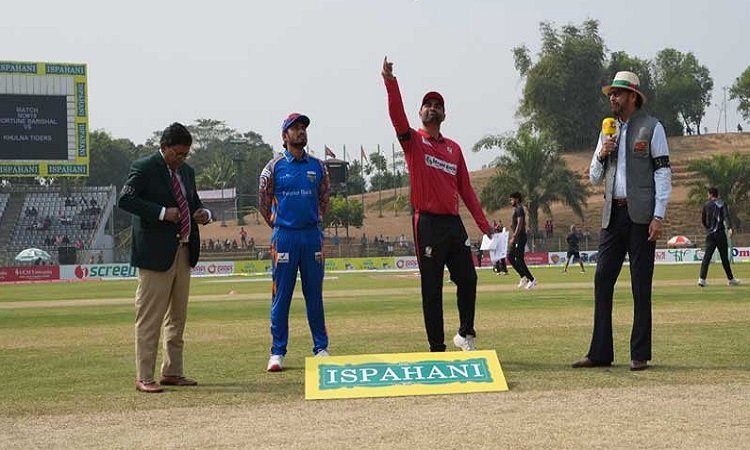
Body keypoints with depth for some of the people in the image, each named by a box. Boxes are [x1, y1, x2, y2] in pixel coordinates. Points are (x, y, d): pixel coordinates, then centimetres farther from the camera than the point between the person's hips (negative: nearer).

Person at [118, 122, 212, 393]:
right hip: (156, 252, -8)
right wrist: (162, 212, -22)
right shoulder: (144, 168, -7)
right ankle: (144, 377, -1)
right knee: (149, 317, -5)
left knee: (177, 317, 13)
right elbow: (125, 199, -17)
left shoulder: (186, 172, 16)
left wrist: (204, 214, 2)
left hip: (184, 251, 8)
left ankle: (172, 372, 23)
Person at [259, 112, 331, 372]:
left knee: (315, 294, 7)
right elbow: (263, 201, 7)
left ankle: (321, 348, 14)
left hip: (312, 235, 2)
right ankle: (277, 352, 5)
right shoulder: (274, 166, 1)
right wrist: (278, 226, 5)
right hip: (284, 236, -2)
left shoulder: (317, 166, 8)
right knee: (281, 295, 0)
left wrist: (316, 220, 11)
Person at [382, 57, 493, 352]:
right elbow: (397, 116, -16)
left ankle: (466, 333, 22)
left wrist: (483, 223, 9)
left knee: (468, 278, 3)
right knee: (432, 288, -1)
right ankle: (437, 348, 4)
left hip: (454, 222, 5)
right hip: (428, 224, -4)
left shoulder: (453, 148, 16)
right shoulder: (413, 140, 4)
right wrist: (390, 82, -29)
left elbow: (465, 188, 15)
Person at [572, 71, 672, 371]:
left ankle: (640, 354, 4)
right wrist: (601, 155, -2)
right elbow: (594, 179, 18)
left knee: (641, 285, -2)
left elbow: (663, 172, -4)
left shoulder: (651, 127, 1)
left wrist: (658, 216, -12)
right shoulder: (608, 130, 17)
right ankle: (600, 352, 6)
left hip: (640, 215, -5)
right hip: (612, 214, 6)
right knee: (602, 281, 1)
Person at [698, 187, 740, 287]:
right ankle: (730, 279, 14)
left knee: (706, 257, -2)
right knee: (724, 257, 5)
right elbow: (727, 216, -13)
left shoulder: (706, 205, 10)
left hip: (709, 234, 2)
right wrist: (730, 228, -26)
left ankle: (702, 279, -15)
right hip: (720, 233, -2)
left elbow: (703, 220, 15)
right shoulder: (722, 203, 3)